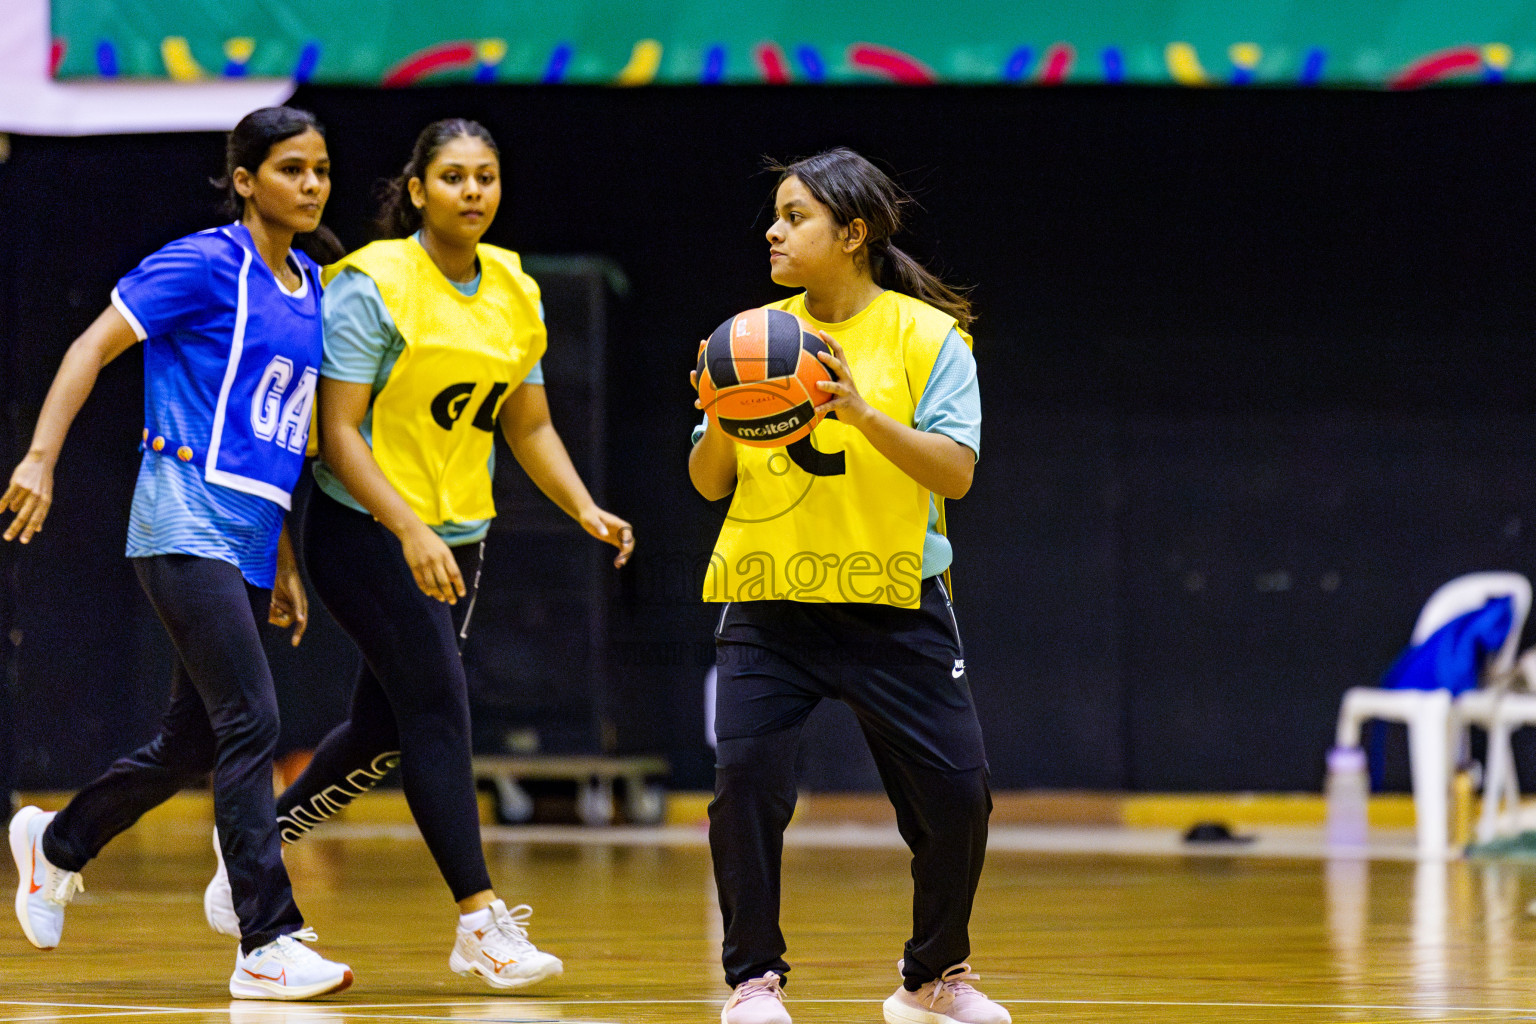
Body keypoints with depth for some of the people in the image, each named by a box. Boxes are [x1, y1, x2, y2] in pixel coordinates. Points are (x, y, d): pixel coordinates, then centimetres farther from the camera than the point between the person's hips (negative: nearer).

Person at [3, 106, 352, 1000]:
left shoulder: (310, 287, 15)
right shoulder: (206, 265, -7)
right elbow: (93, 348, -6)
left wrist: (284, 563, 20)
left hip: (248, 542, 8)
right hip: (187, 527, -8)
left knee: (193, 744, 14)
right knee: (252, 725, -16)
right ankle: (268, 944, -16)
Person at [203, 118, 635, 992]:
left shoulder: (515, 292, 6)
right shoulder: (374, 285, -14)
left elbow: (531, 427, 13)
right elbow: (340, 431, -16)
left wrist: (585, 509, -3)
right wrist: (411, 532, -26)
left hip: (457, 539, 7)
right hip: (367, 531, -7)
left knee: (385, 728, 10)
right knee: (440, 711, -12)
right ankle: (481, 920, -9)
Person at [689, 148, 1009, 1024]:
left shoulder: (927, 336, -2)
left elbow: (955, 472, -11)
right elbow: (710, 483, 8)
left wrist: (863, 415, -25)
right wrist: (721, 422, -13)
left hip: (894, 603, -2)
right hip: (769, 603, 2)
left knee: (956, 789, -3)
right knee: (746, 774, -16)